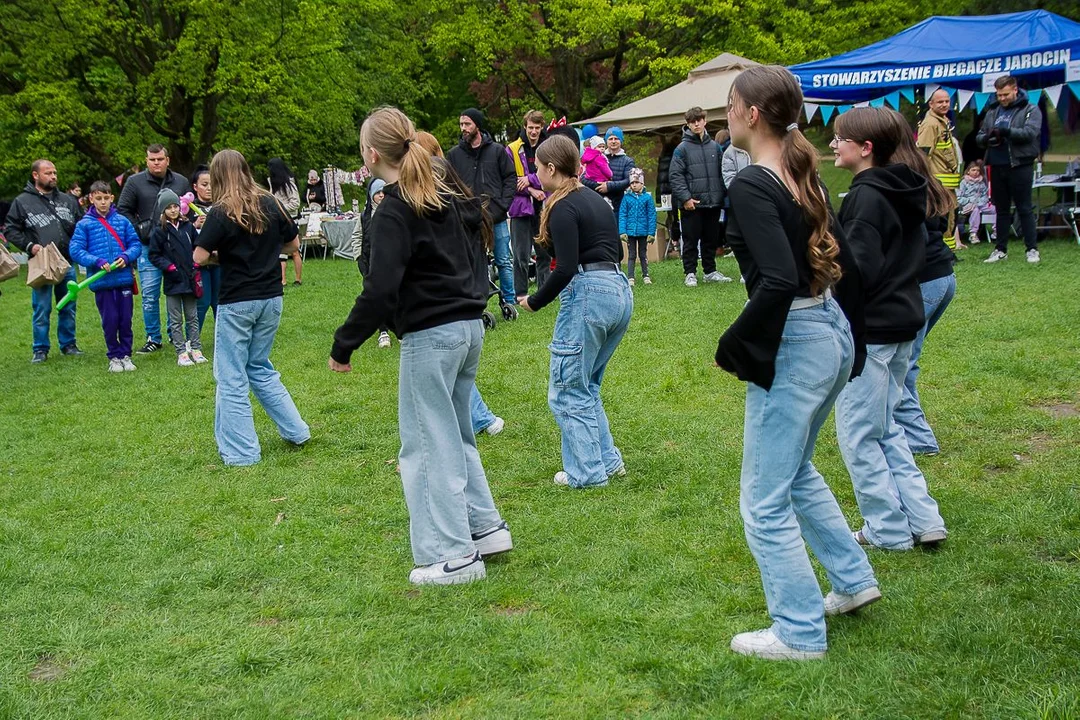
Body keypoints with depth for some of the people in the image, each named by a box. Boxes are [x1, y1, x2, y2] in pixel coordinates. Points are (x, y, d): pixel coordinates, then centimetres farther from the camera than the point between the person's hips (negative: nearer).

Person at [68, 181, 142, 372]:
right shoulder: (84, 224, 0)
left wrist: (127, 256, -13)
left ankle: (126, 355, 19)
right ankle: (114, 356, 17)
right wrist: (97, 261, -17)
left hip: (124, 279, 2)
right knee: (110, 320, 2)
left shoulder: (122, 221, 6)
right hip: (101, 282, -2)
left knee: (126, 319, 5)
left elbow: (136, 244, 6)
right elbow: (75, 251, -5)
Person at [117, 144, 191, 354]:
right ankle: (153, 339, 8)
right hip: (149, 247, -2)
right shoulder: (135, 182, 1)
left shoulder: (181, 182, 8)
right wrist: (140, 232, -7)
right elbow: (123, 210, 3)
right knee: (150, 295, -1)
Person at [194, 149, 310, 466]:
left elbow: (200, 257, -16)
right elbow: (292, 244, 10)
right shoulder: (270, 204, 1)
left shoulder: (220, 213, -12)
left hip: (237, 303, -5)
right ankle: (296, 431, 20)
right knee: (260, 368, 22)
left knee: (231, 377, 5)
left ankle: (241, 451, 6)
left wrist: (205, 236, 4)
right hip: (271, 299, 5)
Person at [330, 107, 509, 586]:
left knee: (428, 443, 1)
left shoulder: (394, 213, -14)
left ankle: (454, 555, 5)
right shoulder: (450, 197, 11)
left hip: (430, 336, -9)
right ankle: (486, 527, 25)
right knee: (455, 434, 21)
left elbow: (380, 292, -21)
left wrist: (344, 345, -13)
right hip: (470, 327, 9)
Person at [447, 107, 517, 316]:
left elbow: (511, 178, 6)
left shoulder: (497, 150, 4)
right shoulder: (454, 154, 6)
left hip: (497, 218, 0)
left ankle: (509, 301, 18)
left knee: (503, 262, 6)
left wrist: (503, 204, -5)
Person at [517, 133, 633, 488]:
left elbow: (565, 269, -18)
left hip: (587, 295, -9)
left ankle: (587, 471, 7)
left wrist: (536, 301, -5)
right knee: (586, 386, 20)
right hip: (619, 290, 9)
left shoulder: (563, 208, -10)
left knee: (567, 391, 3)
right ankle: (608, 459, 21)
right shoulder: (596, 200, 16)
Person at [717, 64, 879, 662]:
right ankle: (853, 580, 37)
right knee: (795, 471, 29)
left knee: (765, 500, 5)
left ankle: (799, 632, 16)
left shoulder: (751, 186, -19)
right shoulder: (803, 175, 8)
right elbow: (845, 265, 13)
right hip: (833, 334, 9)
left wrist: (732, 348, -18)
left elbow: (779, 281, -30)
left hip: (791, 345, -9)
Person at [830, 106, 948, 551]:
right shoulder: (904, 194, 11)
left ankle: (889, 530, 9)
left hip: (869, 330, -10)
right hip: (903, 322, 10)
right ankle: (923, 520, 18)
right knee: (884, 428, 19)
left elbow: (861, 268, -23)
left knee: (857, 434, 2)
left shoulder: (866, 198, -17)